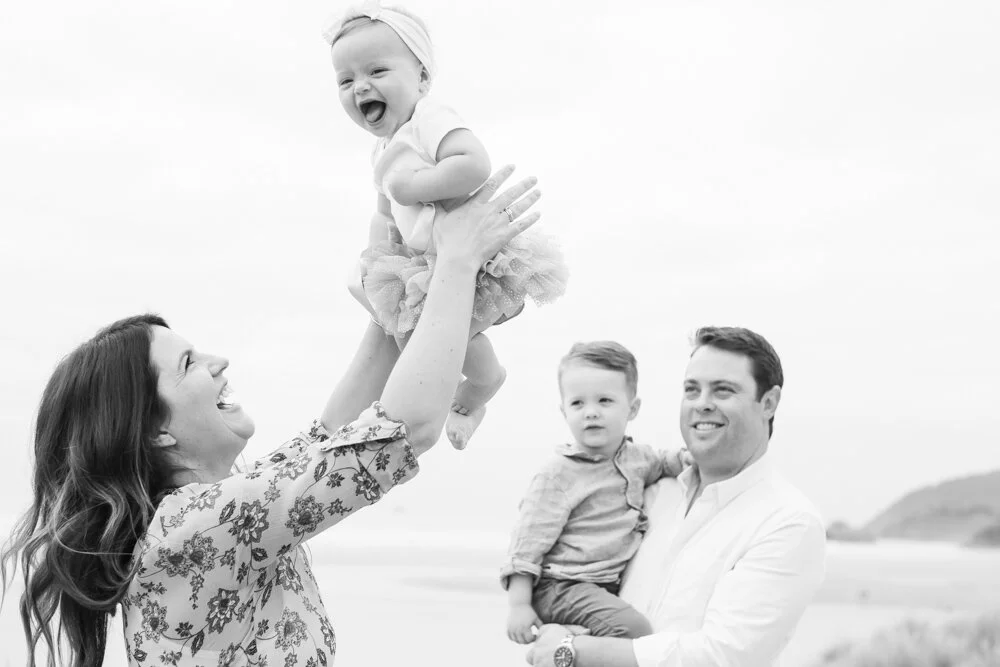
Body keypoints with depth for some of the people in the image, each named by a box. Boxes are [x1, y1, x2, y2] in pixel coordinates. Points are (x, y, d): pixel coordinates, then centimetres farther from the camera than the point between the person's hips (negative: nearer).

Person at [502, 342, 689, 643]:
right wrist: (519, 605, -16)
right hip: (562, 587, -8)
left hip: (613, 585, 8)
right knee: (633, 629, -27)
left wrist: (684, 457, 12)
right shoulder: (559, 475, -12)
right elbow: (529, 539, -11)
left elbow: (658, 463, 35)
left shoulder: (635, 456, 9)